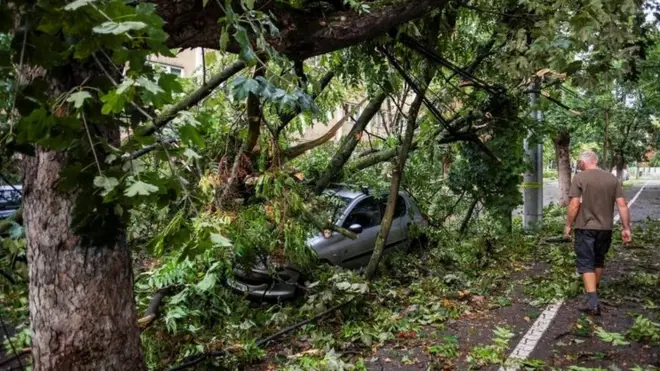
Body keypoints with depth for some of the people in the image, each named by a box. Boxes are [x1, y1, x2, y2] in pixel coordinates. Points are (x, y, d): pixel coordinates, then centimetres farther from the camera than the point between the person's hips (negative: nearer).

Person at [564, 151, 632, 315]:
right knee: (599, 260, 21)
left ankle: (593, 302, -11)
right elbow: (622, 205, 2)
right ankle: (593, 292, 37)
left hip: (585, 228, -5)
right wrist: (626, 228, 6)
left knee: (586, 263, -1)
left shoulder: (579, 178, -8)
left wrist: (568, 225, -3)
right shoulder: (612, 178, 5)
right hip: (606, 228, 5)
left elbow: (574, 205, -13)